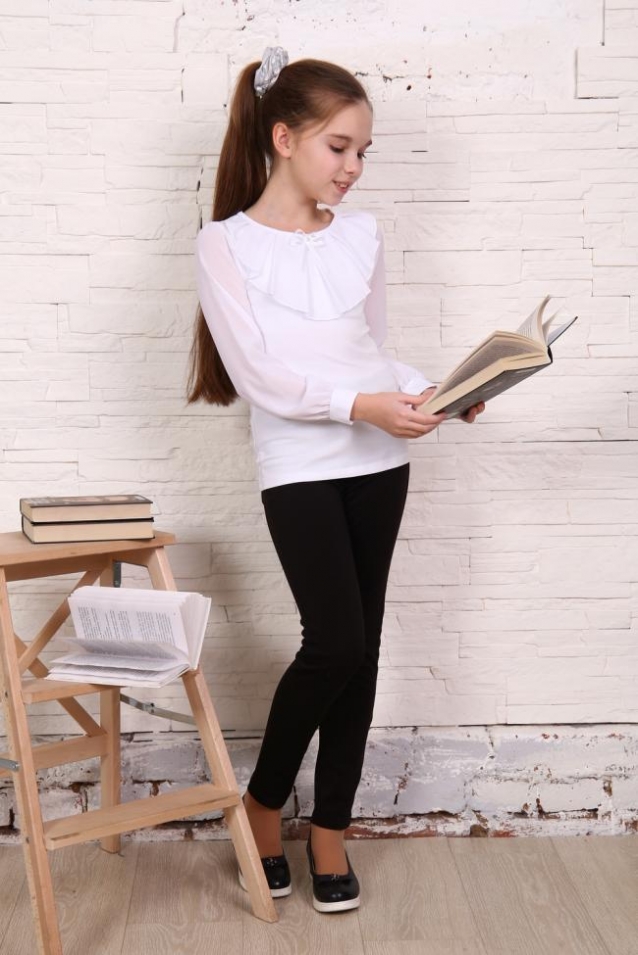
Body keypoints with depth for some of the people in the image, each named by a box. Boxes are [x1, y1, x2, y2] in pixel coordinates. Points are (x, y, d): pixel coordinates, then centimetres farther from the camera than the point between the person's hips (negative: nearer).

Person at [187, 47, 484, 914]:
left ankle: (330, 827, 22)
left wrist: (433, 392, -5)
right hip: (298, 468, -5)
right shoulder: (226, 244, -5)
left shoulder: (362, 234, 8)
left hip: (378, 462, 5)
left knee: (361, 648, 7)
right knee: (335, 644, -11)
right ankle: (263, 802, 16)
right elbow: (257, 374, -12)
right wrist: (360, 405, -22)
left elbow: (374, 350, 13)